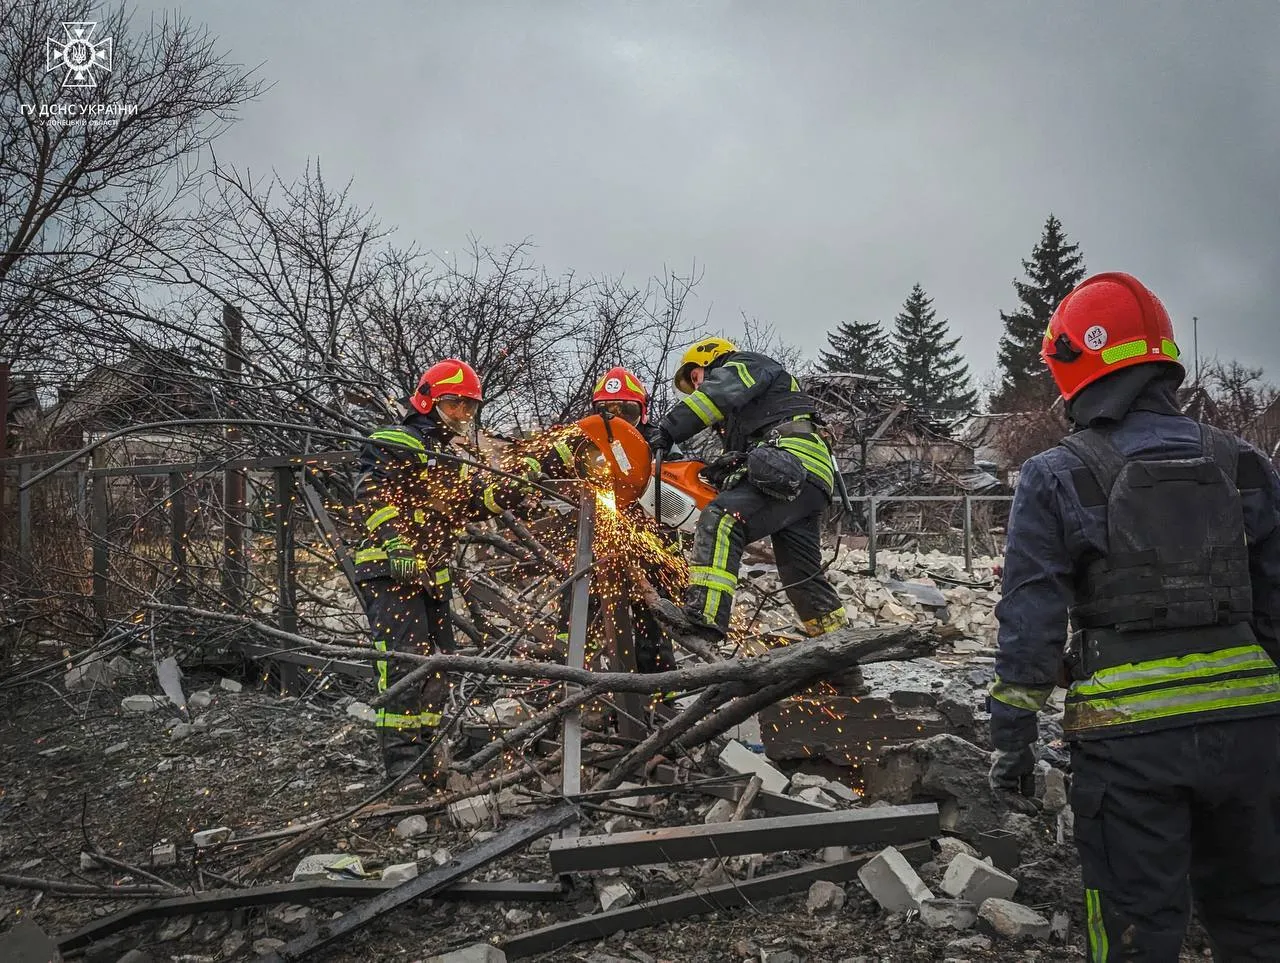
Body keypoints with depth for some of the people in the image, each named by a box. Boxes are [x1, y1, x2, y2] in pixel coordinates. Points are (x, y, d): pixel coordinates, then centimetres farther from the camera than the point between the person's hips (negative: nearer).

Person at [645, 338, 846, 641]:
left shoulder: (744, 365, 14)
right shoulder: (740, 412, 41)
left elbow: (716, 394, -9)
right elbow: (733, 459, 30)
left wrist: (667, 430, -18)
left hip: (792, 462, -10)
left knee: (720, 519, -29)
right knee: (803, 575, 16)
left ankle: (703, 618, -47)